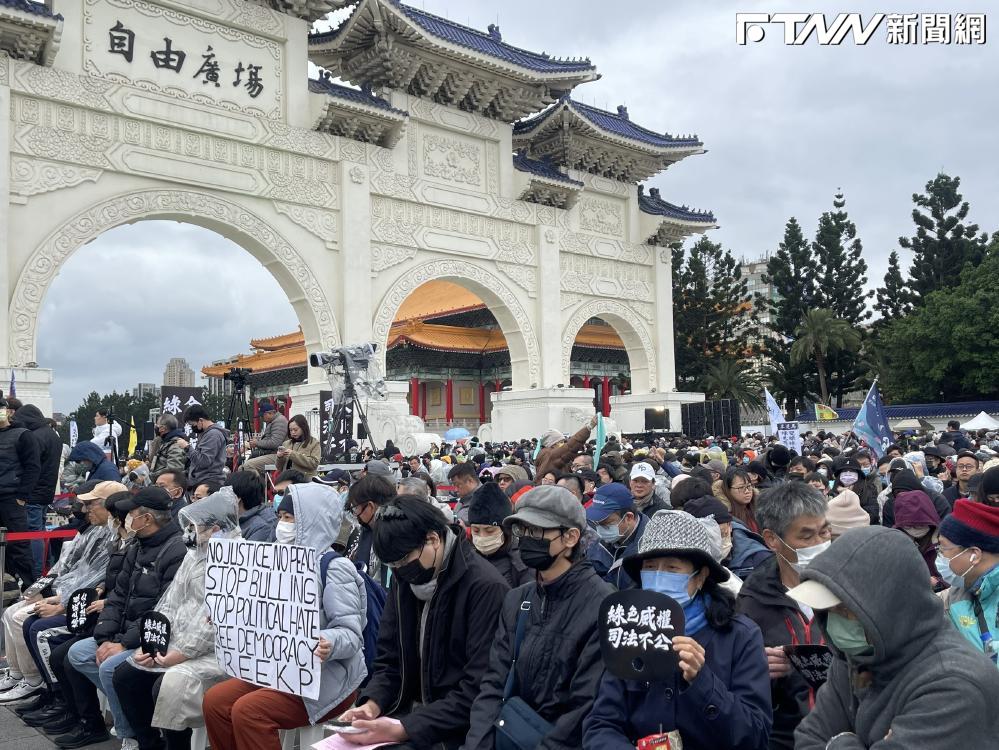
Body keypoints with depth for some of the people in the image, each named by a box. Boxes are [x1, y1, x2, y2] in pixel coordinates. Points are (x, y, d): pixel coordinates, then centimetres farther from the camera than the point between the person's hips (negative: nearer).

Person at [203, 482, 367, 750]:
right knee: (215, 701, -5)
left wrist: (329, 644, -43)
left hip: (329, 675, -9)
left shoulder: (335, 568, -16)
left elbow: (351, 634, -22)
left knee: (248, 710, -24)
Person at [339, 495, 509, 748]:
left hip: (455, 730, -6)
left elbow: (479, 690, -20)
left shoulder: (486, 587, -18)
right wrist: (373, 703, -9)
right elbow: (389, 659, 9)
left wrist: (405, 729, -23)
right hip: (408, 712, 6)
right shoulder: (404, 579, 4)